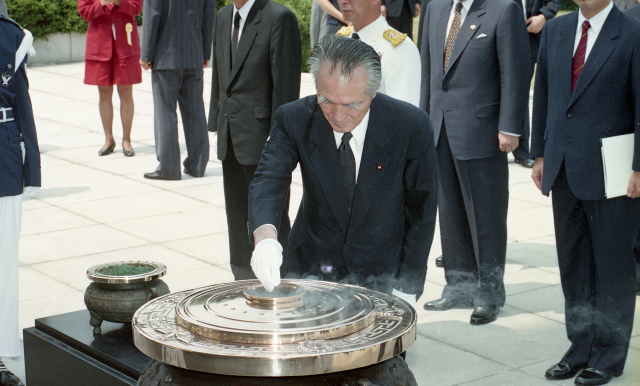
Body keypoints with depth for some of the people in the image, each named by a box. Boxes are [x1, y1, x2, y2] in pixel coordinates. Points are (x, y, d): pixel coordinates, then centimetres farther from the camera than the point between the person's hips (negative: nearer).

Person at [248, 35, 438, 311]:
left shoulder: (411, 126, -15)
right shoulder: (294, 119, -11)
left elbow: (422, 209, -6)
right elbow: (269, 178, -22)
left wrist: (406, 289, -8)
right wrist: (264, 235, -44)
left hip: (382, 277, -1)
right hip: (311, 268, 1)